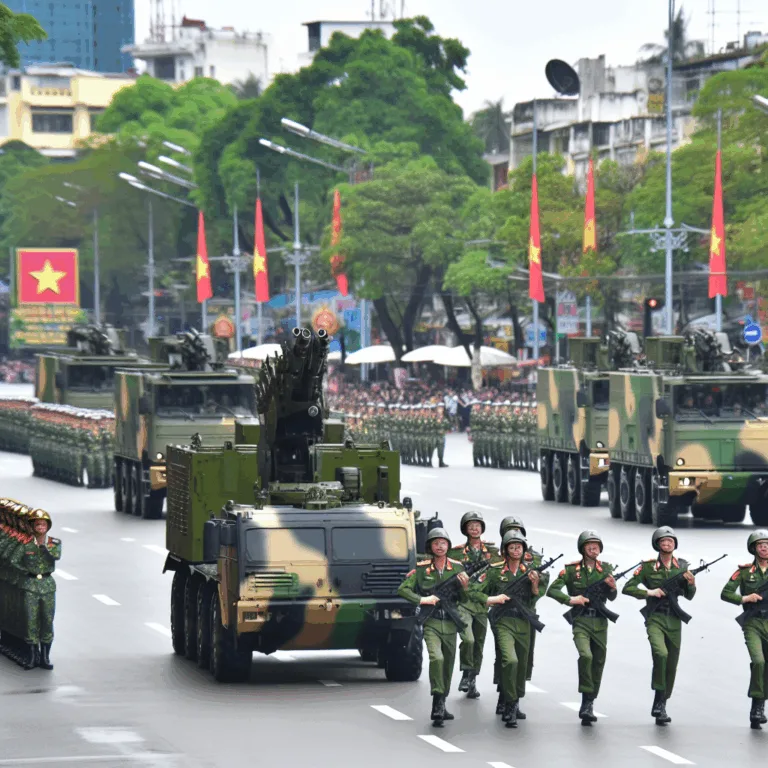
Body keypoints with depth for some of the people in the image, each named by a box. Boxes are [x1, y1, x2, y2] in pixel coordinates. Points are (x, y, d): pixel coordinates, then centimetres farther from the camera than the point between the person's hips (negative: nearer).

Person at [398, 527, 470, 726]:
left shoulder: (457, 568, 3)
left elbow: (463, 600, 6)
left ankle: (441, 706, 25)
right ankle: (437, 705, -25)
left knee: (448, 665, 11)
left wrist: (464, 587, -15)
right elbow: (402, 589, -2)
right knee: (436, 658, -24)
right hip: (431, 623, -4)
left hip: (450, 624, 4)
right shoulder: (421, 569, -3)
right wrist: (422, 600, -14)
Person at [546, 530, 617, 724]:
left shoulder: (606, 568, 8)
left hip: (600, 622, 4)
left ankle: (588, 705, 20)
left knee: (598, 663, 7)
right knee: (586, 655, -26)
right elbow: (552, 590, -4)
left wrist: (612, 588, -12)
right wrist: (570, 599, -16)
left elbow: (611, 598, 10)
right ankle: (586, 700, -19)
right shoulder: (571, 569, -2)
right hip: (581, 621, -4)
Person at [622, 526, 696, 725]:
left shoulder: (682, 566, 9)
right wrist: (649, 593, -13)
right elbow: (627, 588, 0)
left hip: (674, 621, 4)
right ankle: (658, 700, -19)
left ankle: (661, 707, 18)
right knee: (660, 653, -28)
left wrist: (691, 584, -8)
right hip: (655, 618, -4)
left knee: (671, 664, 5)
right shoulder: (648, 567, -1)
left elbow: (689, 596, 13)